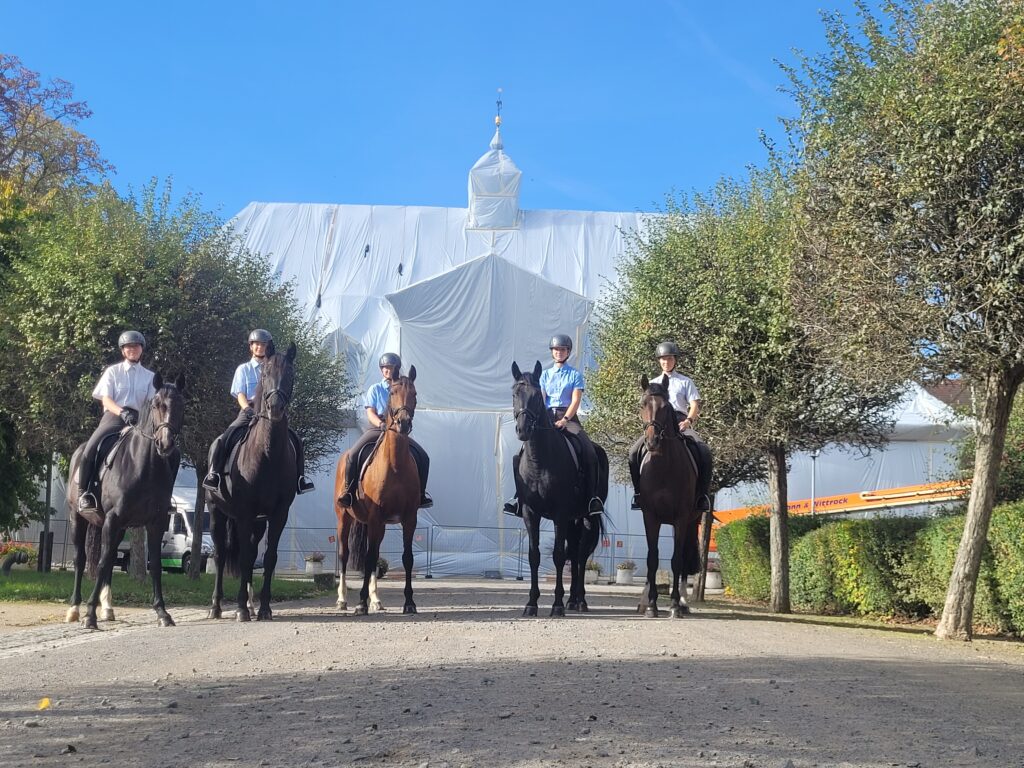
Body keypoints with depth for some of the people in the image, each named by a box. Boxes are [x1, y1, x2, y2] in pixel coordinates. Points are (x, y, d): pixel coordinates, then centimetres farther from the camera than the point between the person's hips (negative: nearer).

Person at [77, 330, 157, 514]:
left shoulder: (149, 376, 16)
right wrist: (122, 412, -22)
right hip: (113, 416, -2)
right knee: (90, 449, -27)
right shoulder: (113, 371, 10)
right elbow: (106, 399, -2)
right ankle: (84, 493, -15)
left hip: (138, 419, 2)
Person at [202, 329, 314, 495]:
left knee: (296, 441, -14)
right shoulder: (243, 369, 11)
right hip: (248, 411, -2)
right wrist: (248, 409, -21)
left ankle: (300, 477, -4)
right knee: (223, 440, -25)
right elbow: (240, 394, 0)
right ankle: (214, 473, -14)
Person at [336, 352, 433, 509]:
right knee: (352, 455, -24)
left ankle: (420, 494, -2)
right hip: (376, 429, -1)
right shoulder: (375, 389, 5)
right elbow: (370, 413, -3)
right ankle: (349, 491, -11)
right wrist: (380, 424, -21)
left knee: (423, 457, -14)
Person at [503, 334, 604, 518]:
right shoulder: (545, 374, 16)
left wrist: (564, 420, -19)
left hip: (568, 417, -2)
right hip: (547, 417, 3)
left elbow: (576, 400, -4)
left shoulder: (575, 375, 8)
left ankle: (593, 497, -21)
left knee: (589, 452, -26)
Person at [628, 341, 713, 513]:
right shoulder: (653, 383, 21)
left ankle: (702, 493, -19)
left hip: (680, 423, -2)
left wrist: (688, 420, -16)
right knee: (634, 451, -23)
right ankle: (638, 491, -11)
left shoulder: (685, 382, 14)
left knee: (704, 452, -28)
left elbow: (694, 406, 4)